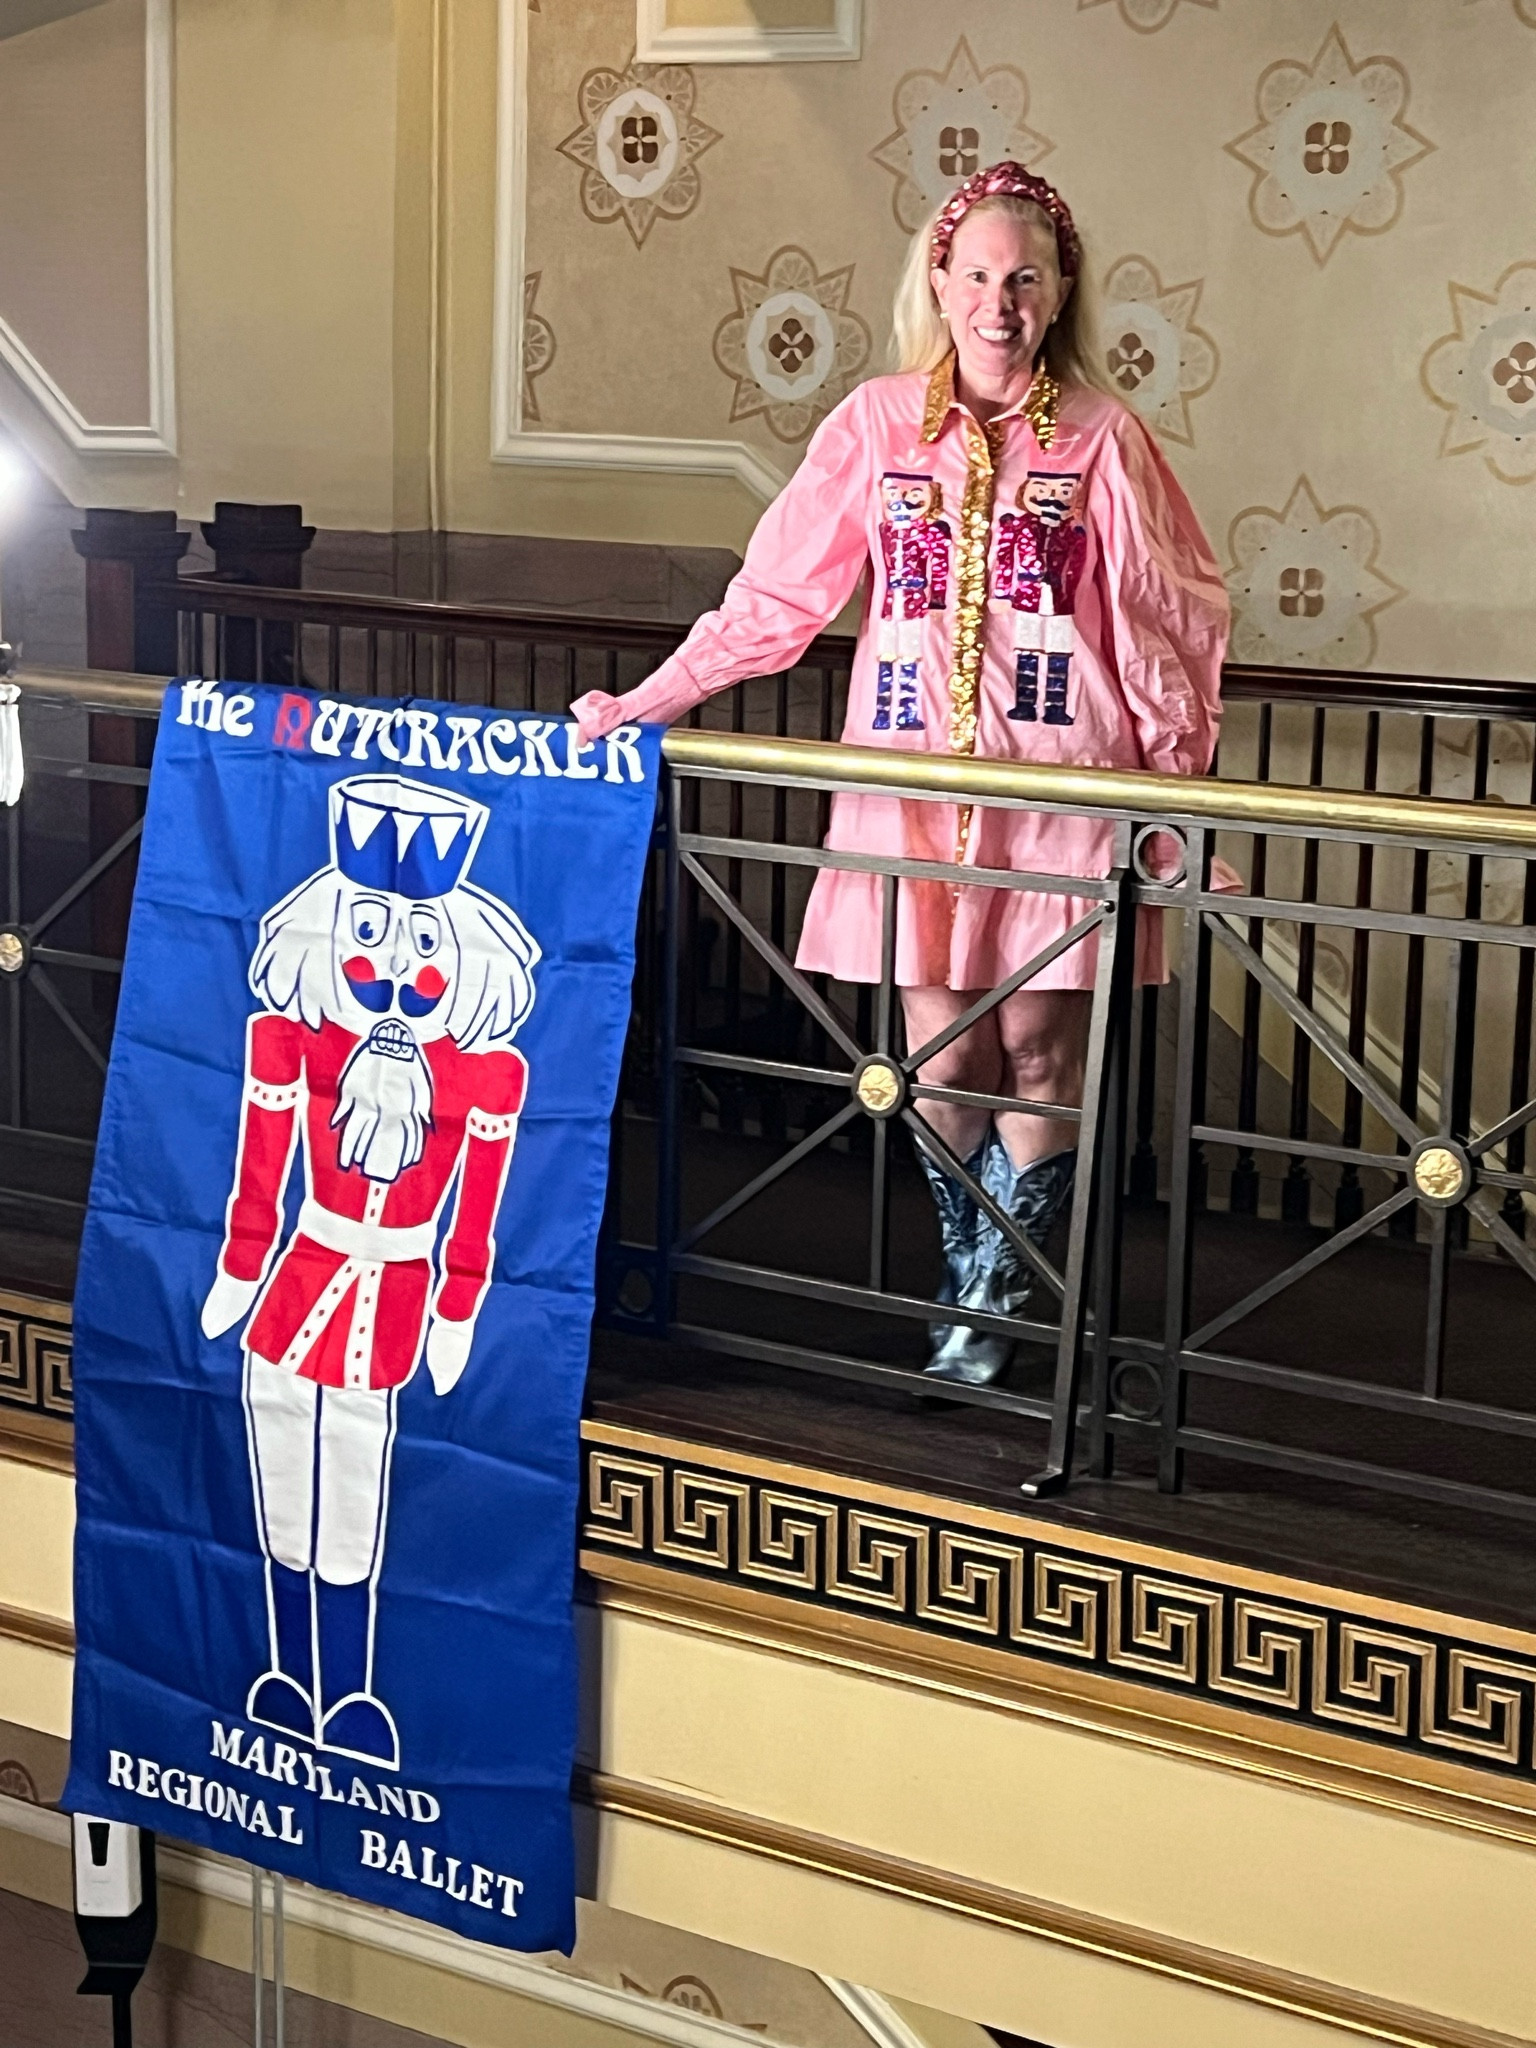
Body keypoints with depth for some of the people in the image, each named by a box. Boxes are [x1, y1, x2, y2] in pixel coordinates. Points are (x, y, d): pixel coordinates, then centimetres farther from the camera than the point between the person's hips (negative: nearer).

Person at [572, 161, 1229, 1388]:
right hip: (915, 785, 1)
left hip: (1060, 794, -1)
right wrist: (643, 705, 1)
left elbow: (1174, 626, 4)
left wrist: (1179, 788, 1)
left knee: (1037, 1048, 1)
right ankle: (978, 1283, 22)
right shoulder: (879, 423, 5)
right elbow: (777, 597, 6)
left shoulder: (1100, 437, 1)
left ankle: (992, 1294, 17)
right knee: (943, 1052, 3)